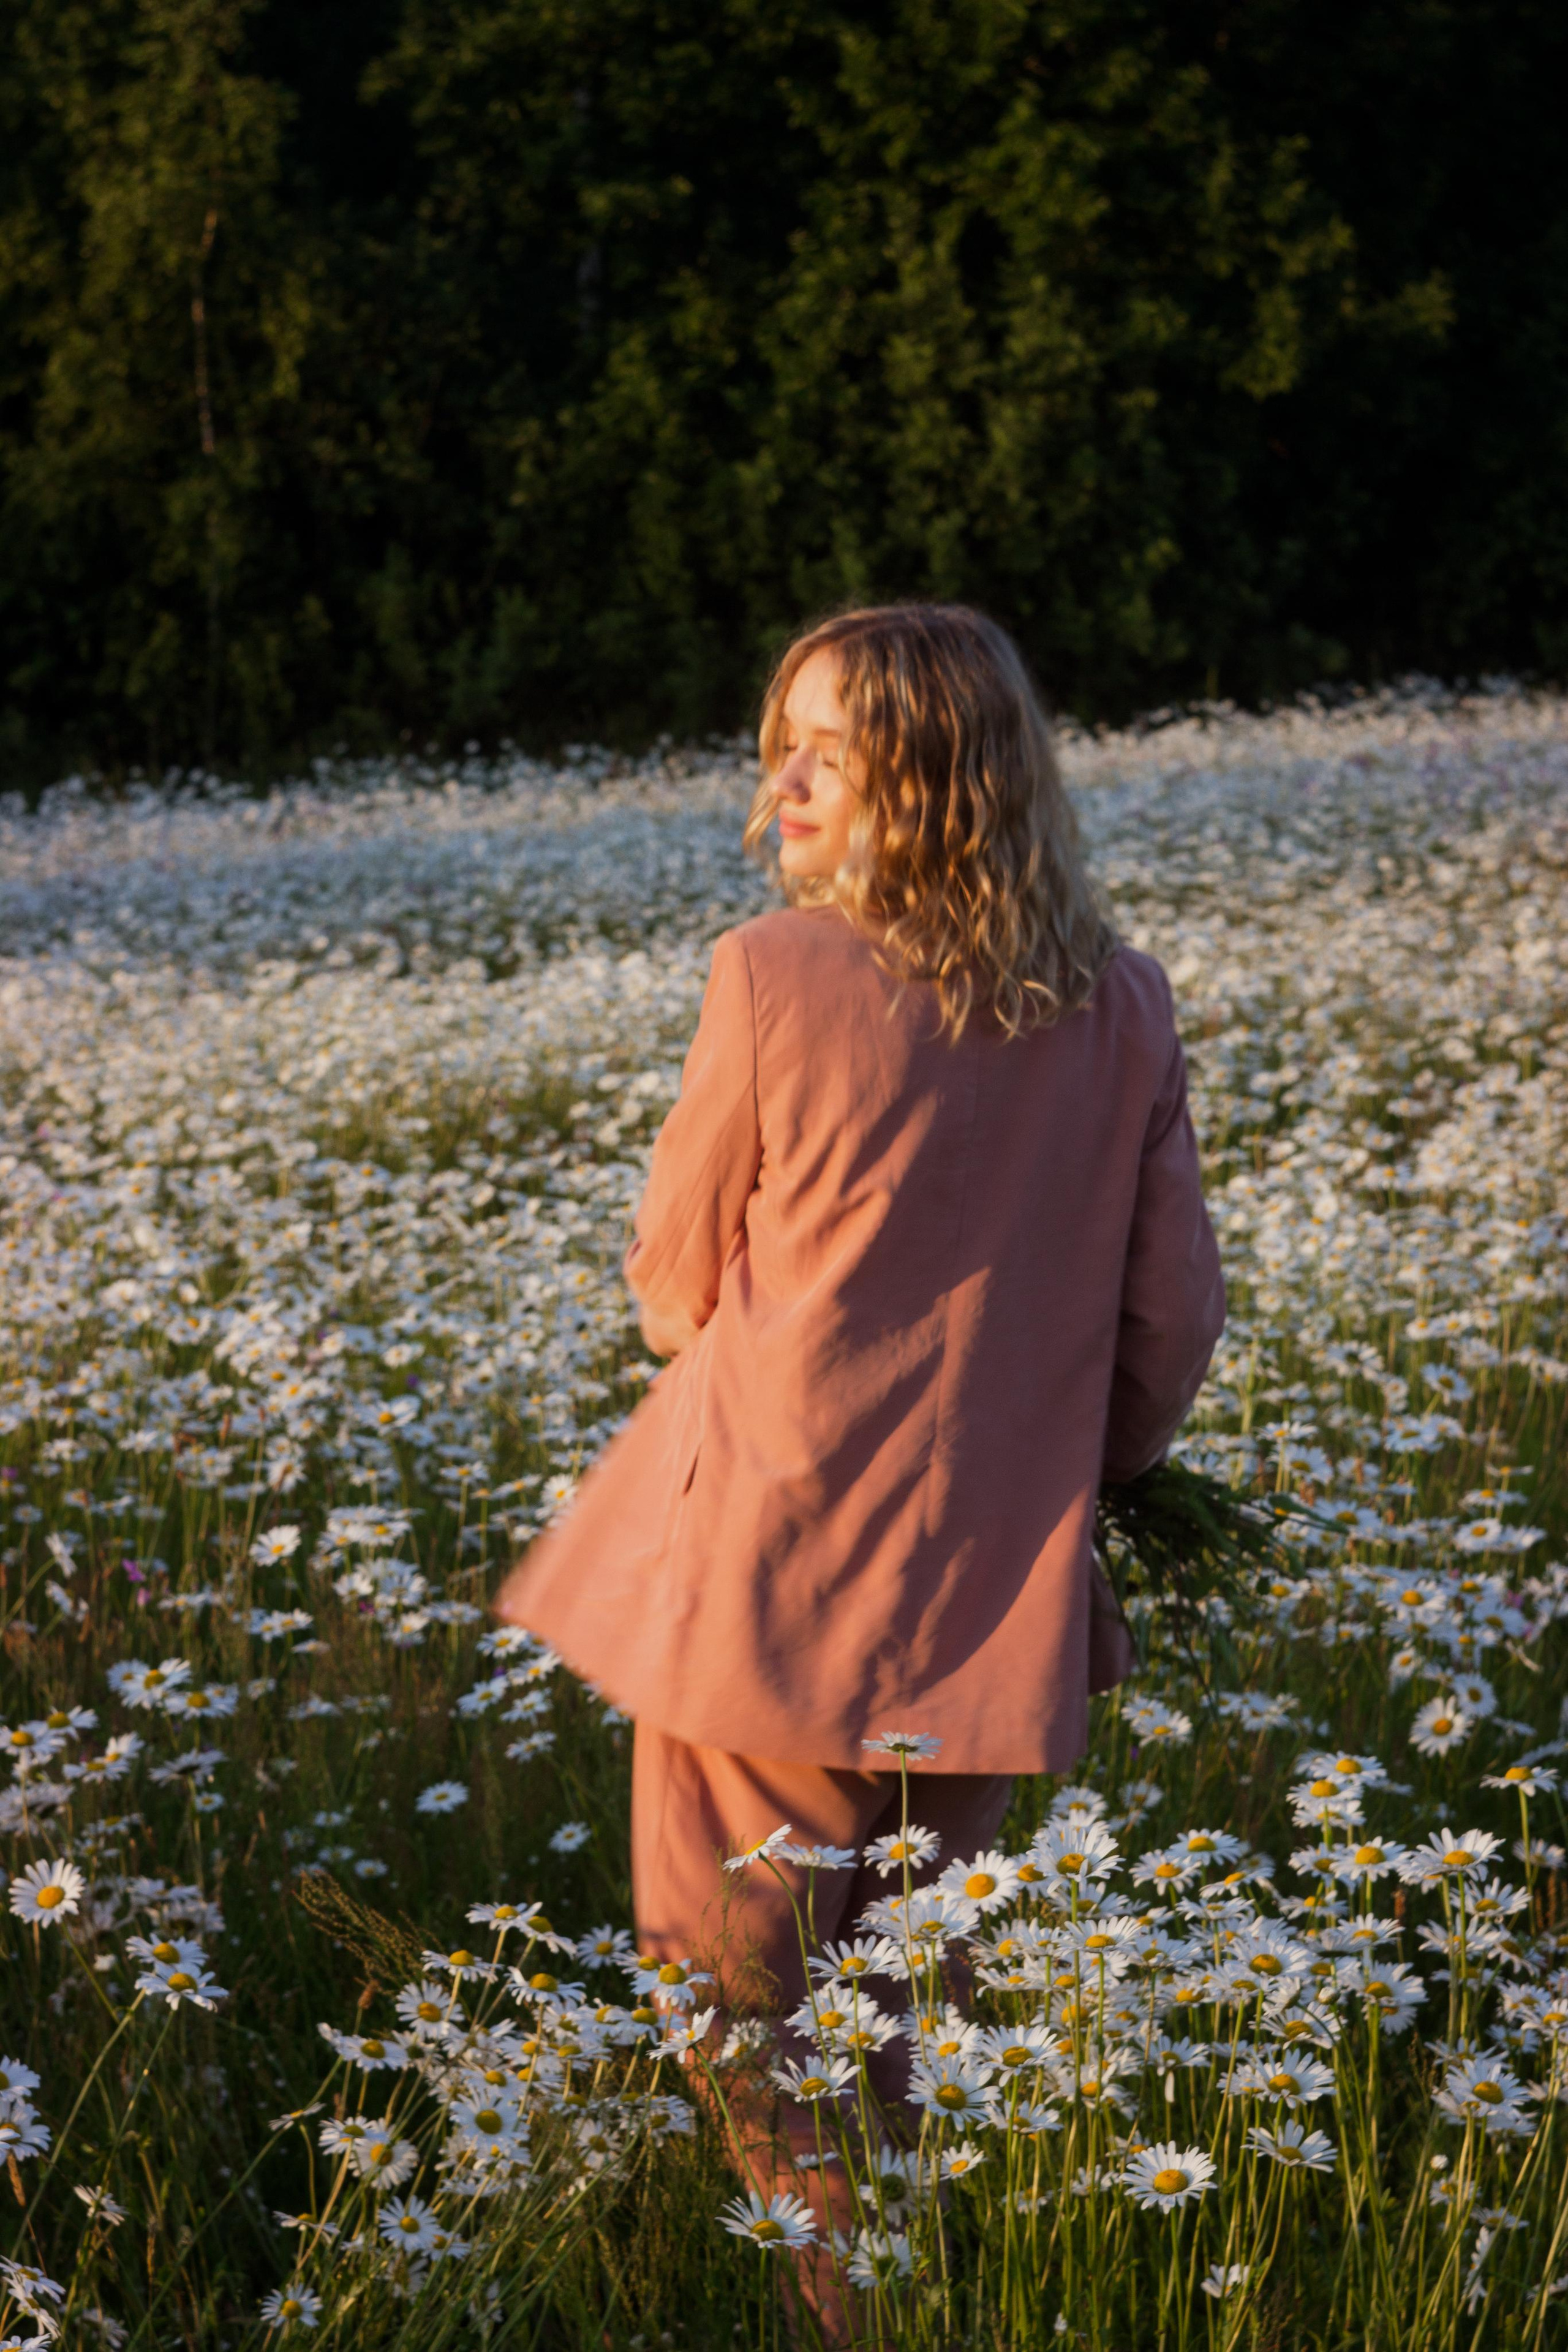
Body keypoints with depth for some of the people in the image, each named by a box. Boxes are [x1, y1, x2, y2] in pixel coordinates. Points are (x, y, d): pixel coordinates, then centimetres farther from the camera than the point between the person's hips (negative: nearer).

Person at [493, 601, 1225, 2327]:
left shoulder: (774, 974, -13)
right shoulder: (1124, 1007, -2)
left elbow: (676, 1280, 0)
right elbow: (1170, 1328, 5)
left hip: (769, 1570, -4)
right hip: (994, 1595, 4)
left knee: (736, 1996, 9)